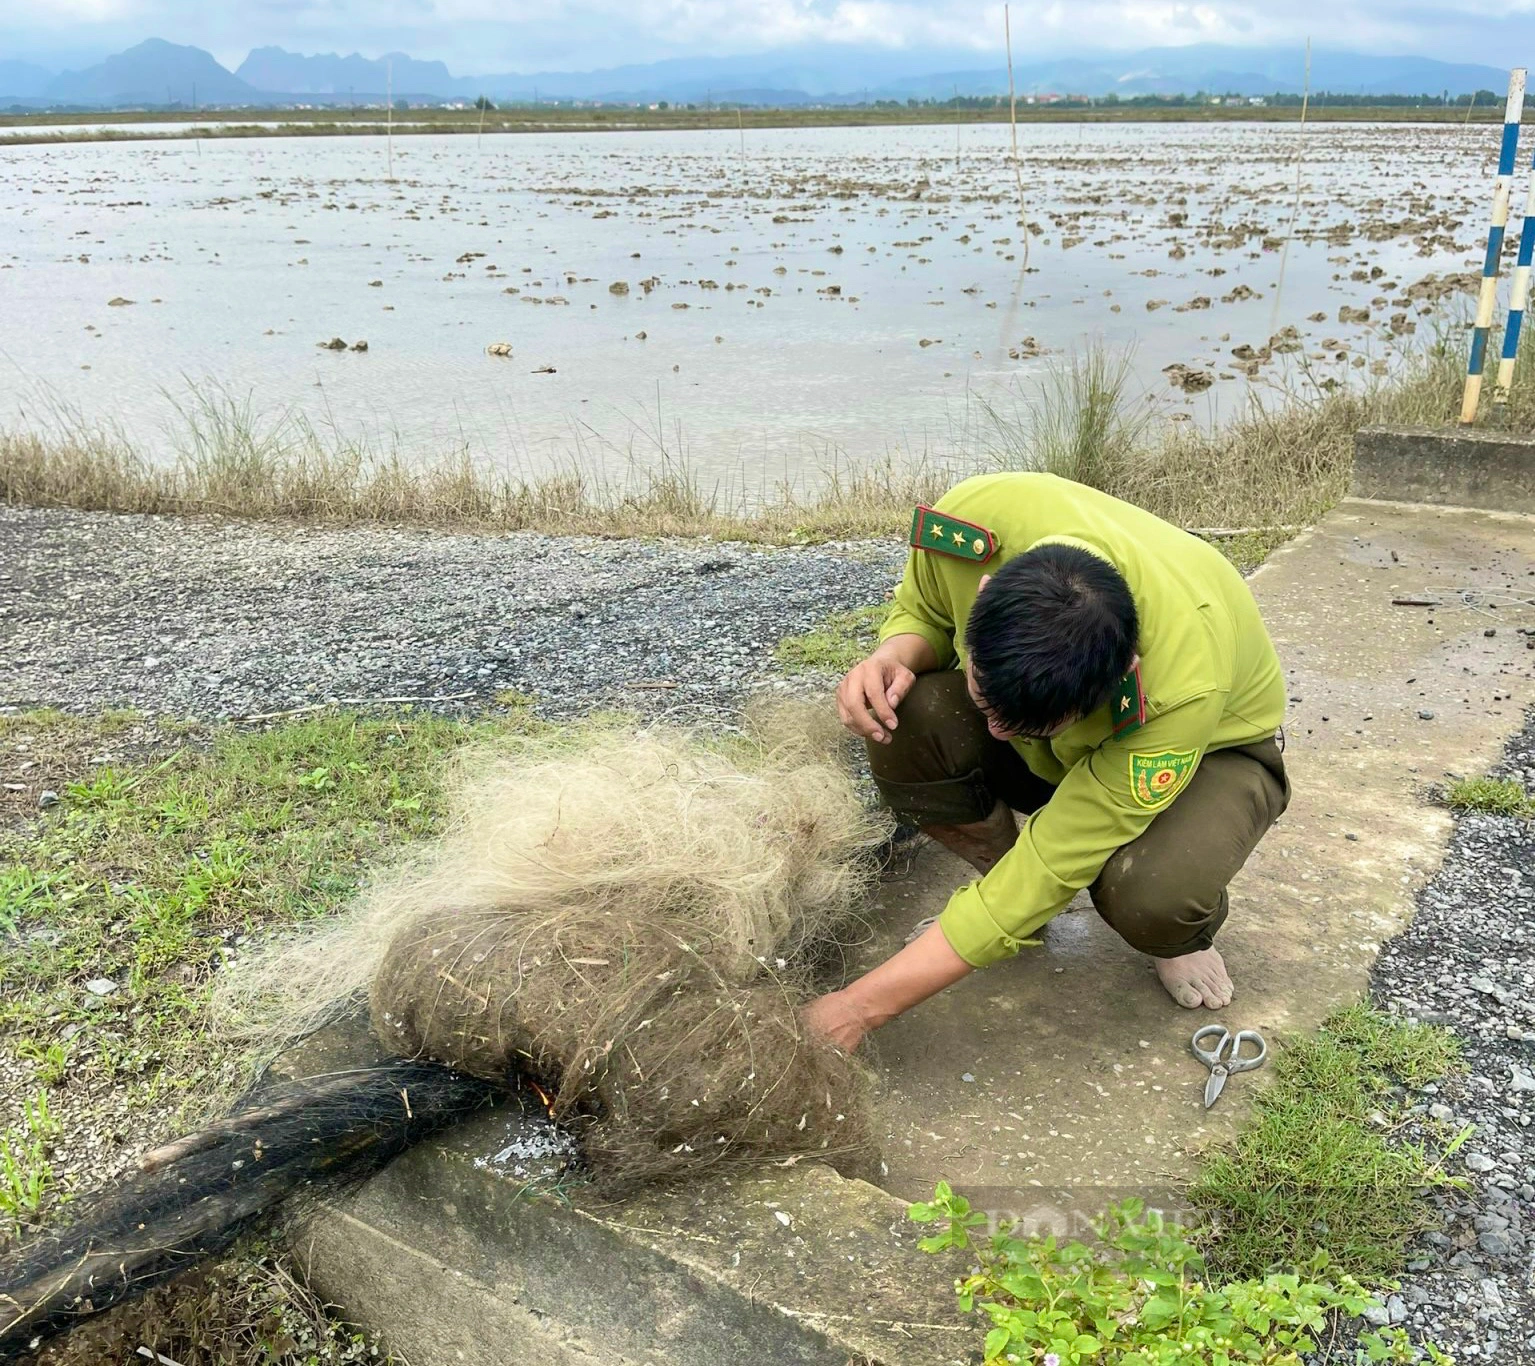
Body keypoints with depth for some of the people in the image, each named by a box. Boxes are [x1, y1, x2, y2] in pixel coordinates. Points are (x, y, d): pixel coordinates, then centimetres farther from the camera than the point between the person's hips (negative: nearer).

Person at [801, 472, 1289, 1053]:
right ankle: (1008, 900, 0)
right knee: (907, 720, -29)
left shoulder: (1185, 684, -43)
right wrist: (892, 657, -34)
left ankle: (1185, 936, 3)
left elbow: (1053, 864, -37)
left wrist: (862, 1005, -35)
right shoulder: (971, 517, -33)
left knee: (1149, 895, -38)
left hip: (1216, 745, -4)